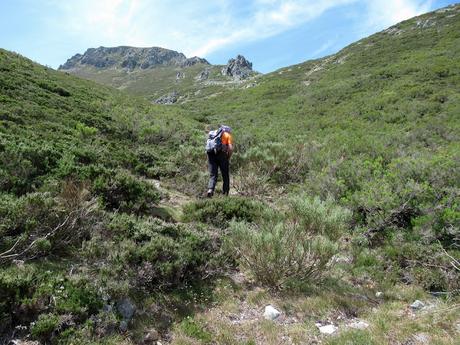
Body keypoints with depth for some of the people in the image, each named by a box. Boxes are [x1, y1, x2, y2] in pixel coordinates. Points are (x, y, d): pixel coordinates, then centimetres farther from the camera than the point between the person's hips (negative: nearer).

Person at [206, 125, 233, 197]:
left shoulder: (213, 133, 26)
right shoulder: (228, 135, 12)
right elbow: (230, 148, -3)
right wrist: (228, 158, 9)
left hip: (211, 154, 3)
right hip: (221, 154, -3)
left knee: (213, 175, 7)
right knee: (225, 175, 11)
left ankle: (210, 190, -16)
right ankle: (225, 192, 13)